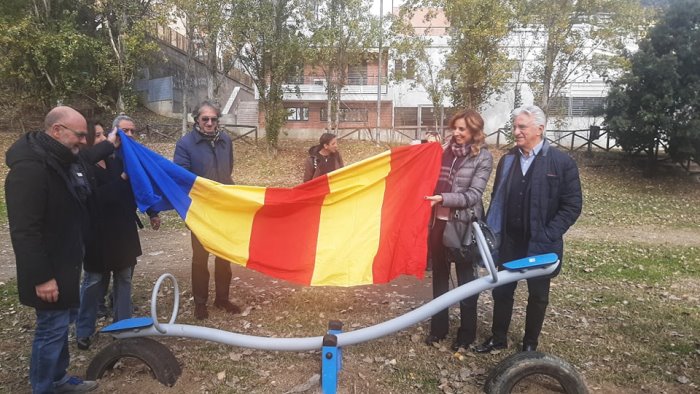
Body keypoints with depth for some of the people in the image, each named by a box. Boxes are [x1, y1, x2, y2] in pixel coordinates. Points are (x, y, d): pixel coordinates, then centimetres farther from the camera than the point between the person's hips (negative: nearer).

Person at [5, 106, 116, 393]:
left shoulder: (67, 159, 4)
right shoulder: (30, 169, -26)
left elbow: (84, 161, 33)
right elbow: (25, 231, -28)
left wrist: (109, 145, 38)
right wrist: (41, 277, -27)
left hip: (66, 262, 10)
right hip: (48, 270, -10)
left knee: (64, 321, 20)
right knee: (52, 328, 1)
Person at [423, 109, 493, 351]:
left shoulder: (483, 157, -8)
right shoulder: (445, 150, 4)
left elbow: (473, 195, -16)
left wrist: (444, 198, -27)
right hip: (440, 221, 5)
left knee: (466, 278, 10)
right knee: (439, 276, 14)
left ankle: (467, 333, 26)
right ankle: (439, 327, 31)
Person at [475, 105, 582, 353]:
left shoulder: (562, 162, -8)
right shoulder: (508, 160, 4)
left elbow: (572, 205, -10)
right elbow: (497, 199, 7)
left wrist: (547, 236, -16)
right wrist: (491, 231, -1)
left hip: (540, 245, -3)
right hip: (509, 242, 3)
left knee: (538, 295, 14)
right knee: (502, 290, 12)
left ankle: (530, 344, 33)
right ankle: (498, 338, 32)